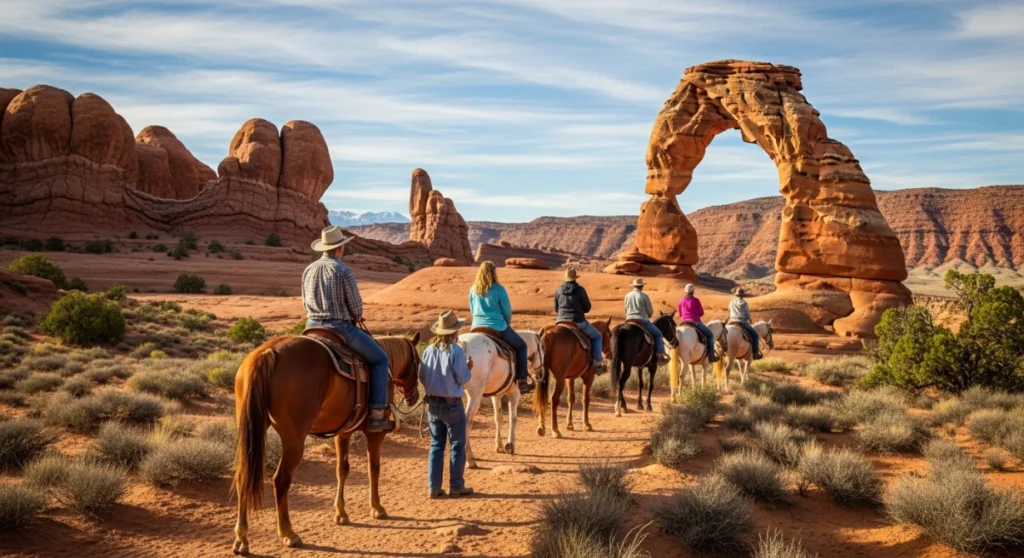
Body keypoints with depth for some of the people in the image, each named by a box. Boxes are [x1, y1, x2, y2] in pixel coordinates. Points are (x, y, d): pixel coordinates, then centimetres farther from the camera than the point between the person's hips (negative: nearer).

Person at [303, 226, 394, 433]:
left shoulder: (309, 270, 7)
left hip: (312, 328, 7)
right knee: (380, 359, 7)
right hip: (341, 328, -7)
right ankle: (377, 415, -1)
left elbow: (306, 303, 15)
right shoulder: (344, 270, -13)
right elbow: (356, 306, -10)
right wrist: (354, 320, 11)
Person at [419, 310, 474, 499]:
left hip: (432, 403, 5)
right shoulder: (455, 351, -16)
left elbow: (421, 376, 4)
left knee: (436, 445, 14)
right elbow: (463, 379, -15)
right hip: (452, 404, -5)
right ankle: (456, 487, 13)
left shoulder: (429, 349, -1)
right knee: (457, 445, 9)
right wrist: (468, 368, 4)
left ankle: (433, 488, 14)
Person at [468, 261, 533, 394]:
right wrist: (507, 323, 15)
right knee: (521, 346, 14)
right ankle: (522, 382, 6)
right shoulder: (498, 289, -10)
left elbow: (472, 310, 13)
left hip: (477, 327, 5)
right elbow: (507, 310, -4)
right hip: (498, 327, -5)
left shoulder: (473, 289, 4)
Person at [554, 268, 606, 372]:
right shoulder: (580, 290, -8)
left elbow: (556, 308, 12)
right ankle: (597, 362, 4)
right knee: (597, 336, 16)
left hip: (561, 321, 4)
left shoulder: (559, 290, 3)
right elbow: (587, 308, 0)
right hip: (578, 322, -4)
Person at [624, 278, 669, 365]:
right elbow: (650, 311, -2)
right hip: (642, 321, -5)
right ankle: (660, 356, -4)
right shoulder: (644, 296, -6)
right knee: (658, 334, 7)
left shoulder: (627, 295, 7)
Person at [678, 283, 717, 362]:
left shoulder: (681, 301, 3)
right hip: (695, 322, -4)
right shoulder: (696, 300, -9)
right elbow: (701, 313, 0)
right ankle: (711, 355, 1)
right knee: (710, 335, 9)